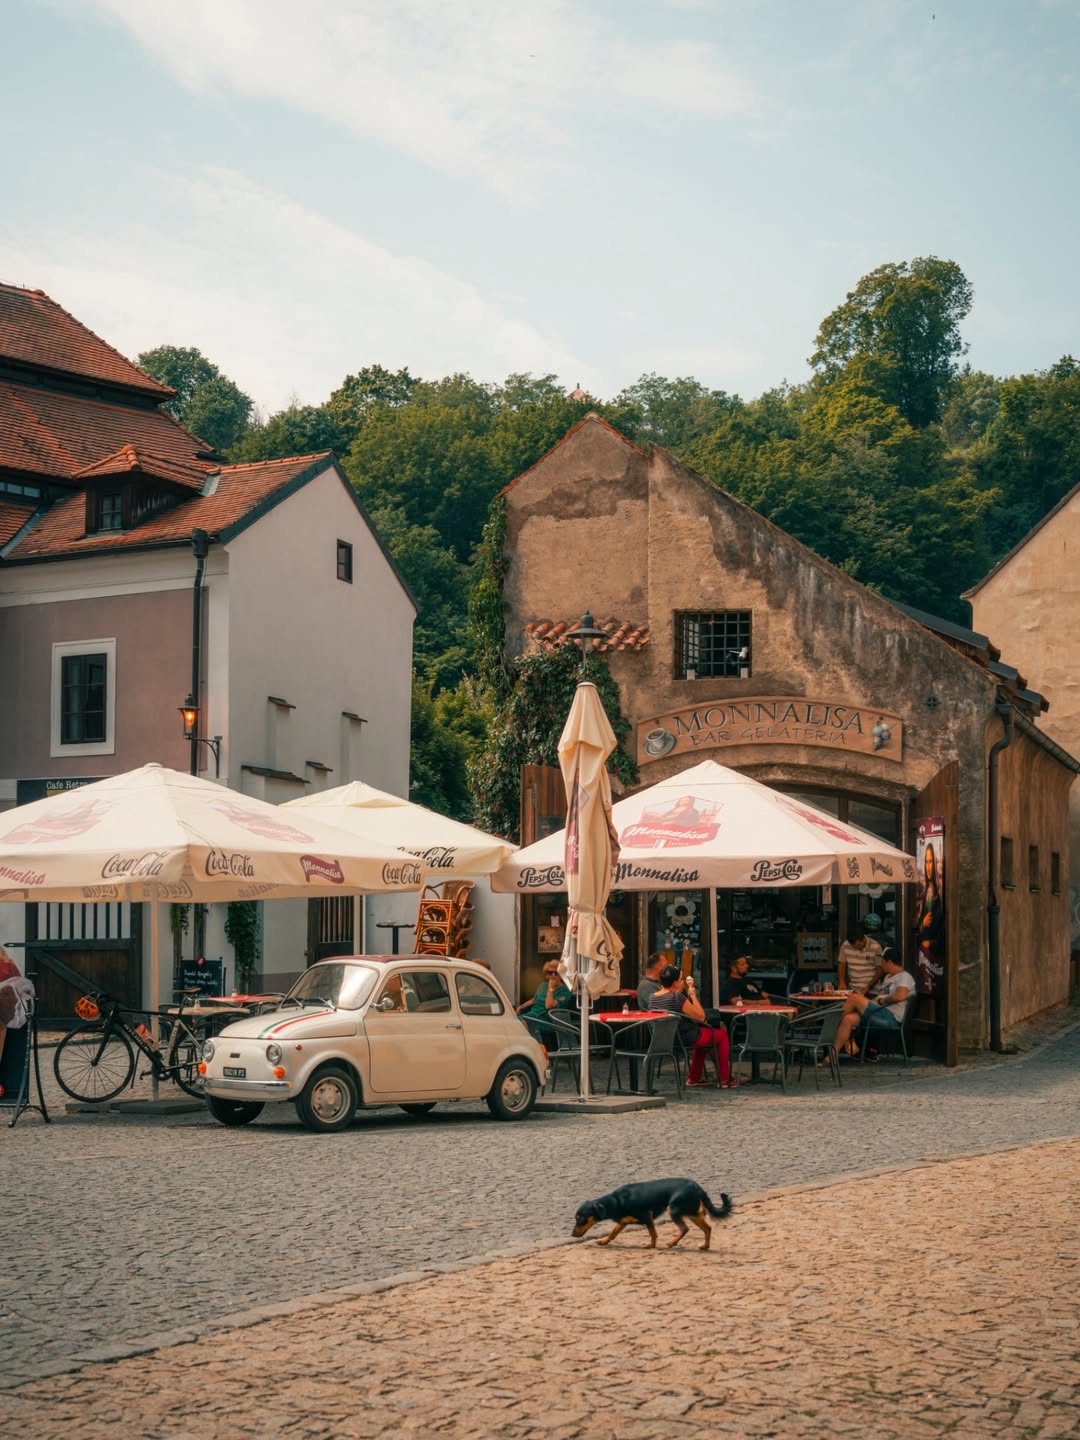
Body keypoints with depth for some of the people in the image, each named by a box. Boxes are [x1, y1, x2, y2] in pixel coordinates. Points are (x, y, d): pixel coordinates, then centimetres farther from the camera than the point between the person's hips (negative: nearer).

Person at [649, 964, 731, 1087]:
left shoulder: (653, 997, -5)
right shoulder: (678, 998, -28)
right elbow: (701, 1016, -19)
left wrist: (685, 990, 7)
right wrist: (693, 996, -10)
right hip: (687, 1038, -8)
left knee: (703, 1032, 35)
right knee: (722, 1034, 15)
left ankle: (694, 1078, 37)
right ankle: (724, 1079, 21)